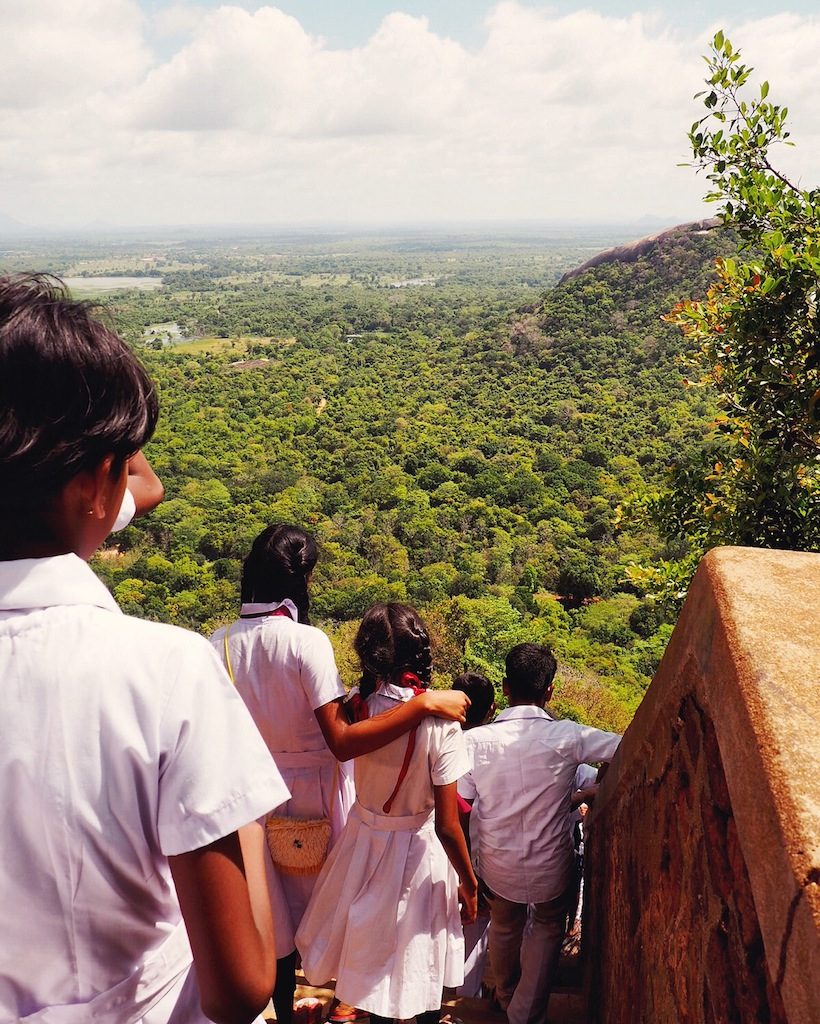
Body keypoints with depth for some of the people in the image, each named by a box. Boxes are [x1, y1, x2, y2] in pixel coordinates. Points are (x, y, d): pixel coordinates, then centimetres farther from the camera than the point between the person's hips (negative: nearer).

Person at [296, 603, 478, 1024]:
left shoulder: (357, 709, -18)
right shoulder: (439, 725, -27)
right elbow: (447, 827, -21)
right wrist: (468, 883, -6)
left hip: (364, 841, 3)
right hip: (415, 853, -3)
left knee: (372, 954, 26)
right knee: (418, 961, 21)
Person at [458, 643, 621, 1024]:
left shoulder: (475, 740, -19)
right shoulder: (567, 737, -22)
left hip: (497, 866, 2)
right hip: (551, 868, -2)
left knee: (505, 925, 31)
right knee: (548, 927, 30)